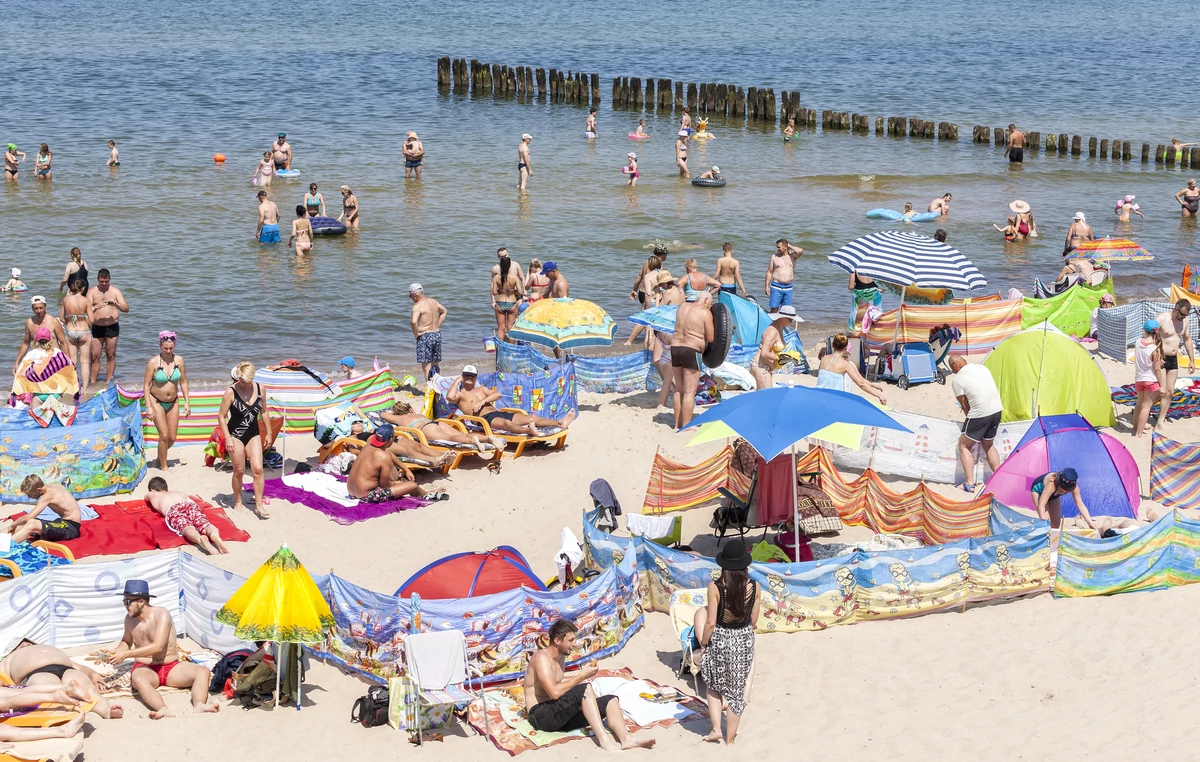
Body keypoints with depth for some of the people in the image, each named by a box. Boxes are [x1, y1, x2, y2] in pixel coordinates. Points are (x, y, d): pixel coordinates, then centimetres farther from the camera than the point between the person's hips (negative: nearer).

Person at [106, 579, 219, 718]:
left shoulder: (161, 614, -12)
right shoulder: (129, 619, 4)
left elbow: (158, 647, -22)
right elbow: (126, 642, 25)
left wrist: (125, 654, -23)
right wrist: (116, 652, 1)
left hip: (172, 667, -1)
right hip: (146, 669, 1)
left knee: (203, 672, -29)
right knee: (138, 679, -39)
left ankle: (199, 706, -56)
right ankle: (164, 711, -63)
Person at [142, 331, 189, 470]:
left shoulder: (179, 360, -5)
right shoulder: (153, 362, -16)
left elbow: (183, 382, 5)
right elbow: (146, 384, -12)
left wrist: (186, 403, 3)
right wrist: (148, 407, -16)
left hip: (173, 402, 4)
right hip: (156, 402, -4)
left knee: (172, 437, 6)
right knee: (164, 435, -9)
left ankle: (160, 456, 34)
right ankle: (163, 466, 7)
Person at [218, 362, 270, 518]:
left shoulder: (260, 389, -2)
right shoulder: (231, 392, -14)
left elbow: (263, 412, 11)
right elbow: (221, 416, -11)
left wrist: (268, 433, 12)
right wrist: (227, 439, -16)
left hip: (253, 434, 3)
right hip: (236, 435, -3)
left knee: (258, 469, -7)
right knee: (239, 471, 3)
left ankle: (259, 504, -1)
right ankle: (238, 502, 20)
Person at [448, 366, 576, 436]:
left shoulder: (481, 389, 30)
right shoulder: (460, 394, 12)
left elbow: (497, 394, 13)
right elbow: (450, 397, -13)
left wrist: (482, 401, -4)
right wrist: (457, 382, 2)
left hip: (498, 413, 8)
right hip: (485, 419, -8)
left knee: (532, 418, -10)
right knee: (507, 423, -41)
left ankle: (560, 423, -25)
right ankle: (529, 431, -71)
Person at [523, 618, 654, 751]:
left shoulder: (561, 657, 16)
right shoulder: (542, 658, -14)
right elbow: (554, 692, -26)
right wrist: (581, 677, -19)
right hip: (540, 717, -10)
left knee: (611, 700, -6)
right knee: (585, 688, -31)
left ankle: (626, 739, -31)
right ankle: (604, 739, -39)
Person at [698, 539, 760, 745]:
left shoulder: (715, 587, -18)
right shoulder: (754, 587, -10)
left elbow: (710, 622, -15)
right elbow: (753, 620, 0)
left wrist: (703, 644, 0)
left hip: (719, 640, -2)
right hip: (744, 641, 2)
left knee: (713, 686, 23)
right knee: (736, 691, 14)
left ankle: (716, 728, 15)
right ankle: (730, 739, 21)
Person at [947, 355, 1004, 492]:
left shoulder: (957, 380, -7)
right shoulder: (982, 367, 12)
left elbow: (964, 405, -2)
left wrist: (969, 418, 15)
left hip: (980, 414, -7)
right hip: (997, 409, 7)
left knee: (964, 446, 9)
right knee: (988, 445, 25)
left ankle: (969, 483, -1)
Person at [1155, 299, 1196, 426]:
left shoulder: (1184, 321, 5)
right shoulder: (1161, 319, -17)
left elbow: (1187, 339, 17)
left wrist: (1192, 360, 15)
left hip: (1173, 360, 7)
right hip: (1160, 360, -7)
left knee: (1170, 391, 5)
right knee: (1161, 392, -12)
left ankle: (1160, 421, 11)